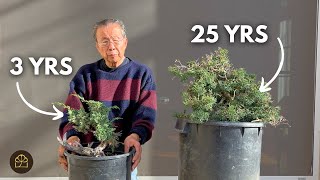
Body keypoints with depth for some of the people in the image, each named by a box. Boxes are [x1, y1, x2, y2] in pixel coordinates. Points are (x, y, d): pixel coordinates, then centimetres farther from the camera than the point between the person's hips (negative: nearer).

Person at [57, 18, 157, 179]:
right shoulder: (85, 74, 1)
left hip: (125, 154, 0)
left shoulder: (142, 74, -1)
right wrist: (71, 136, -30)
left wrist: (135, 136, -31)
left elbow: (146, 114, -11)